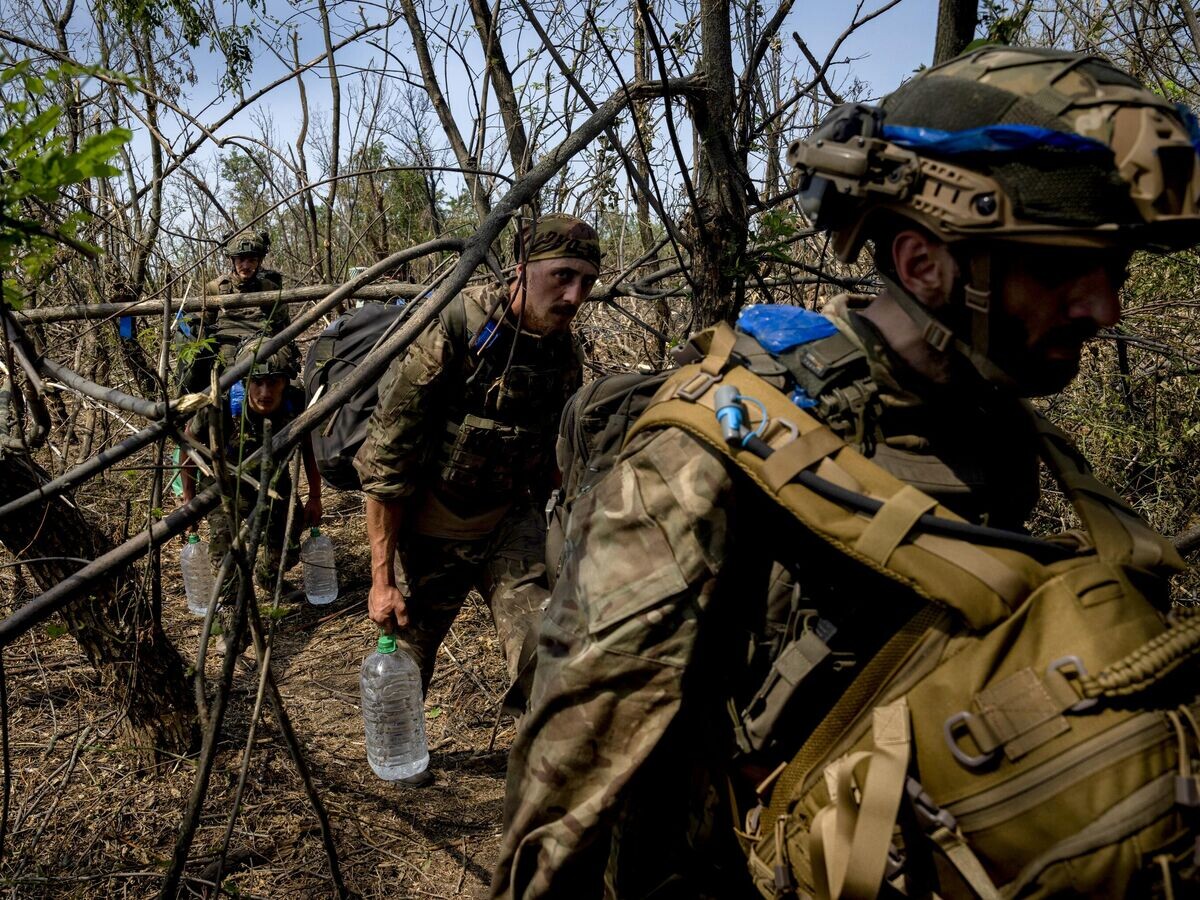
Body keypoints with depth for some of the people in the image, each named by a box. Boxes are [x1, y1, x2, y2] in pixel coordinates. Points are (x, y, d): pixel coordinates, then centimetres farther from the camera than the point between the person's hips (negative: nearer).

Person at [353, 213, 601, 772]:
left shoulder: (566, 357, -6)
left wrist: (533, 535, 18)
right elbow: (384, 461, -20)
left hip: (507, 525, 3)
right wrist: (382, 577, -17)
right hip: (428, 531, -3)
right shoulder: (453, 330, -23)